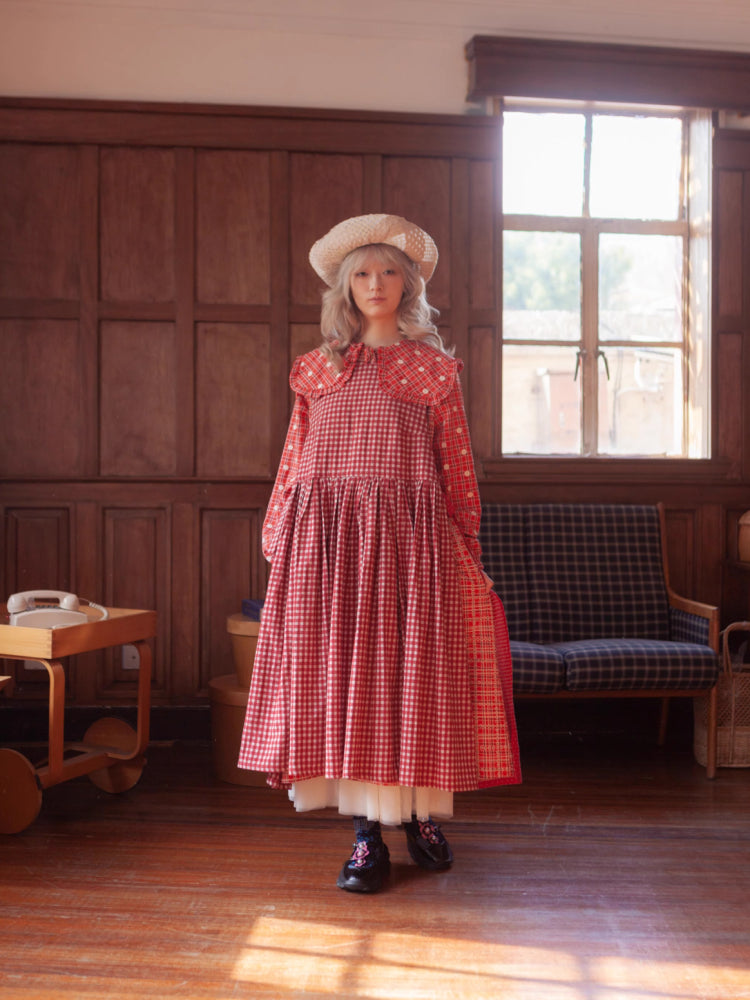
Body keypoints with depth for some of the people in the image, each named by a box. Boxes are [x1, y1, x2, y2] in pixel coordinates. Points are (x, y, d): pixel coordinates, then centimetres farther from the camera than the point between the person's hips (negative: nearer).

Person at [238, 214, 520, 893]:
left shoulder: (434, 369, 8)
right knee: (340, 674, -1)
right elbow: (295, 460, 14)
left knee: (415, 674, -1)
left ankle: (424, 816, 17)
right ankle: (367, 833, 7)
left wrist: (468, 551, 6)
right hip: (327, 537, 2)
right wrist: (278, 534, 10)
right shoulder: (318, 368, 13)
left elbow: (457, 467, 7)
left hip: (410, 539, -2)